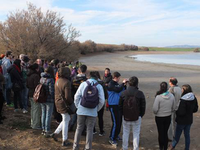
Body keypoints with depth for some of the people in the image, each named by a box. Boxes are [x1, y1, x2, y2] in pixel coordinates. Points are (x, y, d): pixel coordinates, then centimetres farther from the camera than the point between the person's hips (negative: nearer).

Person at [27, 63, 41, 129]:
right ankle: (36, 125, 5)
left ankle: (32, 123, 29)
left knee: (33, 109, 19)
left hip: (30, 94, 9)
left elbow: (27, 85, 16)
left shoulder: (29, 76, 9)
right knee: (36, 109, -1)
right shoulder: (36, 76, -20)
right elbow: (37, 86, -23)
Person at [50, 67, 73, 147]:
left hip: (58, 103, 8)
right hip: (64, 104, -8)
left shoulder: (57, 81, 6)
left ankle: (55, 133, 23)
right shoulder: (67, 82, -21)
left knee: (67, 119, 23)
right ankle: (64, 141, 17)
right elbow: (67, 96, -23)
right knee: (65, 122, 6)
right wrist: (72, 103, -9)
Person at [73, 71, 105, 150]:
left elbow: (76, 96, -1)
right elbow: (102, 100, -3)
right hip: (92, 112, -1)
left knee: (79, 128, 13)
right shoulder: (99, 86, -1)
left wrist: (78, 106, 10)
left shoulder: (83, 84, -1)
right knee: (90, 130, 10)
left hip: (81, 111, 1)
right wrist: (97, 109, 9)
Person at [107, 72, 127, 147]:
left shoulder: (117, 84, 12)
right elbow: (118, 90, -26)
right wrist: (123, 83, -14)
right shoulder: (110, 84, -12)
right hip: (113, 105, -8)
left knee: (119, 121, 13)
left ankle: (116, 135, 30)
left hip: (119, 105, 8)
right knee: (115, 122, -6)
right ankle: (112, 139, 5)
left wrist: (124, 85, 1)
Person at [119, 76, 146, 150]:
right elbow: (143, 106, -4)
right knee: (136, 134, 10)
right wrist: (141, 115, 10)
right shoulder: (140, 93, -11)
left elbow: (120, 106, 1)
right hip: (136, 118, -2)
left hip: (126, 118, 2)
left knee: (125, 134, 16)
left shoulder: (123, 93, -6)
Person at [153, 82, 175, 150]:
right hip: (168, 117, 4)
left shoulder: (158, 97, -22)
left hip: (159, 117, -3)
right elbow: (173, 108, 2)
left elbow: (155, 109, -18)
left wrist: (156, 113, 4)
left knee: (160, 133, 12)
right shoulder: (172, 96, -8)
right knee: (165, 133, 16)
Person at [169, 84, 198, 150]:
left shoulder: (183, 100, -26)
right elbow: (195, 109, 7)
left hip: (182, 121, -5)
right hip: (189, 120, 5)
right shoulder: (194, 98, -5)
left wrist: (176, 109, -6)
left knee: (177, 135, 12)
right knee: (187, 135, 17)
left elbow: (181, 112, -23)